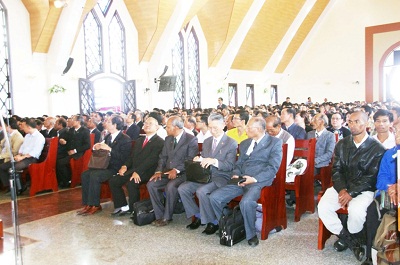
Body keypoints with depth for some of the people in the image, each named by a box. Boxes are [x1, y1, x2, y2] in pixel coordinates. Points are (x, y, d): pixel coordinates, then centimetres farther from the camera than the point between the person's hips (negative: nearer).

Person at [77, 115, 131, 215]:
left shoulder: (125, 139, -11)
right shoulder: (108, 136, 13)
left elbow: (123, 157, -20)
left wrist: (109, 149, -22)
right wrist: (96, 147, -1)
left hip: (115, 168, -8)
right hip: (105, 165, 8)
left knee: (94, 175, -27)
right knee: (85, 174, -11)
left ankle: (95, 205, -16)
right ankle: (87, 204, -7)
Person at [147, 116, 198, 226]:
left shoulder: (191, 140, -8)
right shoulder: (168, 139, 14)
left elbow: (191, 160, -15)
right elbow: (163, 157, 14)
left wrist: (177, 170, -24)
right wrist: (159, 171, -3)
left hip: (182, 173, -7)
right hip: (168, 172, 7)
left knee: (170, 187, -32)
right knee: (151, 184, -15)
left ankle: (167, 217, -13)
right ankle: (159, 215, -5)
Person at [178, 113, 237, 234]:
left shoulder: (232, 143, -4)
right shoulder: (206, 141, 16)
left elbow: (230, 166, -11)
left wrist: (214, 161, -27)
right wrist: (199, 160, -5)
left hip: (221, 178, -6)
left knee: (201, 191, -32)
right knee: (182, 188, -12)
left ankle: (213, 222, -11)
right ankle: (197, 216, 4)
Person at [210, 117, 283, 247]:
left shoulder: (275, 142, 2)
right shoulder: (244, 143, 22)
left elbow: (273, 167, -7)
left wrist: (255, 179, -18)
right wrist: (235, 175, 0)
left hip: (259, 181, -6)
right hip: (241, 180, 6)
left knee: (246, 202, -35)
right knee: (214, 197, -11)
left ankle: (251, 234, -10)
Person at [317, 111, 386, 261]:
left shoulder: (377, 149, -4)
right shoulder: (341, 145, 9)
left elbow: (371, 177, -10)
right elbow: (336, 170, 5)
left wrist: (351, 193, -19)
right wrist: (341, 189, -13)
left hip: (363, 190, -3)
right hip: (341, 187, 4)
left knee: (356, 210, -33)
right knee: (323, 207, -22)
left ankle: (345, 237, 1)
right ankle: (350, 241, -2)